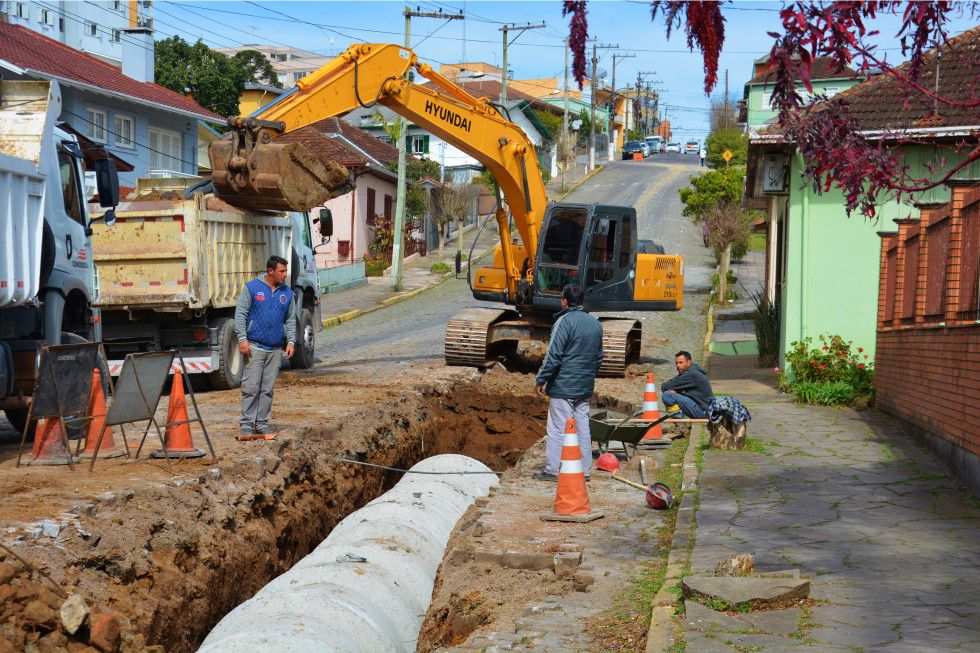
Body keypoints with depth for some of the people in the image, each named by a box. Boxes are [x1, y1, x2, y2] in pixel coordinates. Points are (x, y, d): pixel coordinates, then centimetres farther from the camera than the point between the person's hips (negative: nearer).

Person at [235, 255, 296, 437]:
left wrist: (291, 341, 6)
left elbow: (290, 319, 17)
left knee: (268, 389, 5)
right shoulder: (252, 288, -1)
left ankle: (262, 424, 11)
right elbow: (240, 314, -3)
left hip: (276, 350, 4)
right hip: (254, 347, -4)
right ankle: (246, 424, -2)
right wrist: (242, 338, -11)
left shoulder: (287, 293, 12)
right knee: (251, 387, -7)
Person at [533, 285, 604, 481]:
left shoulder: (565, 321, -13)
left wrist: (541, 380, -9)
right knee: (582, 428, 10)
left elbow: (553, 355, -16)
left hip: (563, 386, -7)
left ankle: (552, 470, -1)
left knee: (557, 429, -3)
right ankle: (584, 470, 13)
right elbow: (599, 356, 19)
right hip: (585, 388, 7)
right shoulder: (595, 323, 11)